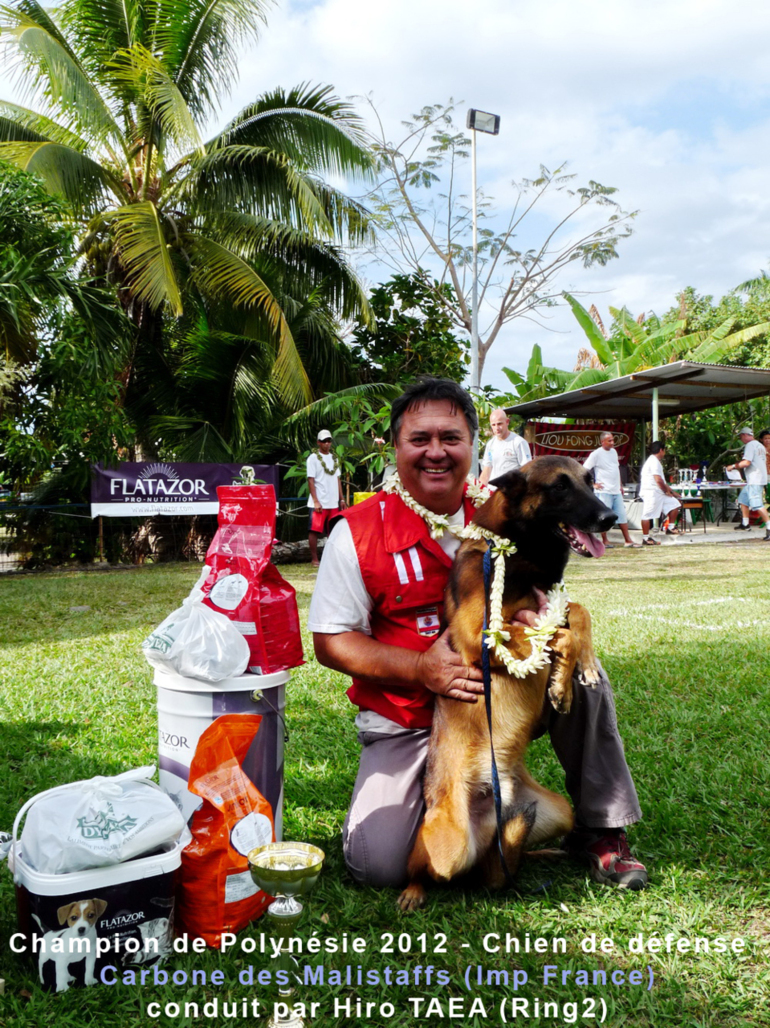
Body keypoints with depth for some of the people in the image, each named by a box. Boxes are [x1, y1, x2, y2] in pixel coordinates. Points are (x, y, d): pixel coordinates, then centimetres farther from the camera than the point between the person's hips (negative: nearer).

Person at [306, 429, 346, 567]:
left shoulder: (334, 458, 15)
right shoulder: (313, 458, -2)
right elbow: (311, 480, -7)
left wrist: (341, 499, 13)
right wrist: (316, 501, -14)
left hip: (334, 503, 5)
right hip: (319, 503, -5)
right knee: (314, 530, -3)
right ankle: (314, 559, 2)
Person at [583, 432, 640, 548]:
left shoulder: (614, 452, 12)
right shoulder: (596, 454, -10)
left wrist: (620, 485, 18)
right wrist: (593, 484, -12)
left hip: (616, 491, 7)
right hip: (604, 491, -7)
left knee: (622, 515, 8)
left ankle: (628, 540, 13)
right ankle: (605, 541, 6)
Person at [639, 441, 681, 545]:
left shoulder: (655, 461, 21)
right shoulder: (654, 461, -14)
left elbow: (661, 480, 25)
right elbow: (658, 480, -21)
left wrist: (670, 491, 22)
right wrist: (666, 491, -8)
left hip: (659, 493, 11)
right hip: (651, 493, -11)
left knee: (674, 505, 10)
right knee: (648, 515, -5)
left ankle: (670, 528, 16)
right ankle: (646, 538, -2)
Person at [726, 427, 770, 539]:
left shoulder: (750, 445, -11)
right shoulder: (760, 446, 18)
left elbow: (746, 462, -21)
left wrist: (733, 466, -8)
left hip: (755, 480, -11)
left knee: (757, 504, -15)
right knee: (743, 499, 20)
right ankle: (745, 524, 27)